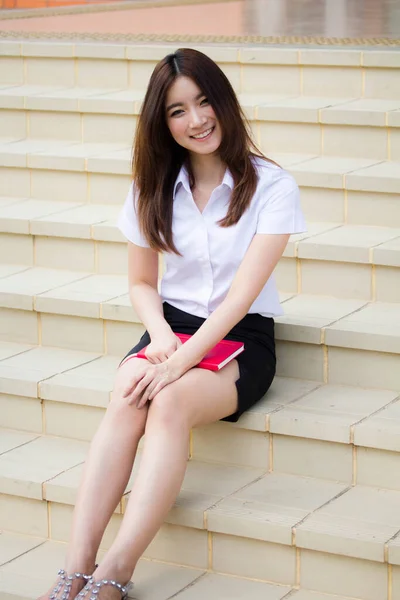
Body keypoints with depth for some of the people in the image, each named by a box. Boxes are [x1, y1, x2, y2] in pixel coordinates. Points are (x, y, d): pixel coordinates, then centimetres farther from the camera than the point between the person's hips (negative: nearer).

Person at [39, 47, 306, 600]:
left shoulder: (272, 187, -8)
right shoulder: (154, 187, 7)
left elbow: (242, 294, -16)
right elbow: (141, 283, 13)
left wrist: (180, 361, -25)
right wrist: (160, 334, -9)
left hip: (241, 338, -3)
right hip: (172, 324, 3)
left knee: (170, 403, -34)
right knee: (126, 401, -30)